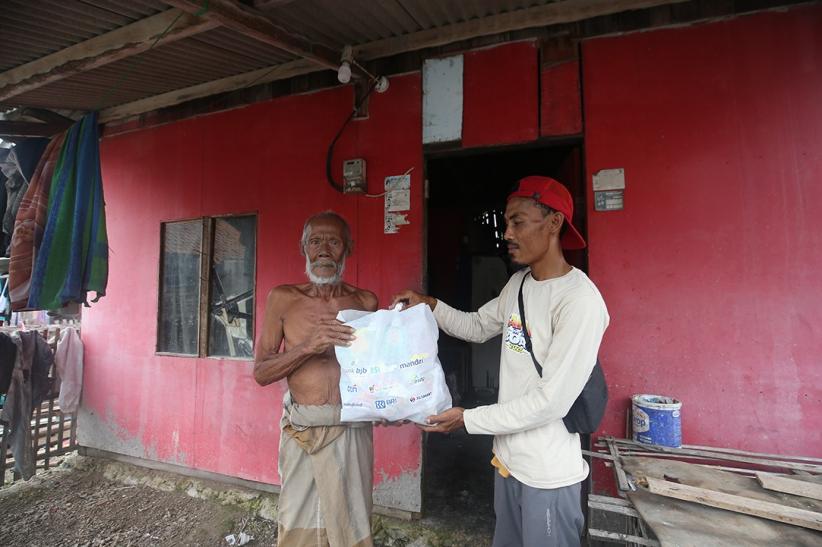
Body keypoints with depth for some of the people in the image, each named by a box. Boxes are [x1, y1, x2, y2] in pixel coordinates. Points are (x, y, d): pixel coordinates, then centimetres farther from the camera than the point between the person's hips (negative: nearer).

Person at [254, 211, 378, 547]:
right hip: (301, 430, 0)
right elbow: (260, 373, -3)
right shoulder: (283, 299, -2)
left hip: (351, 430, 1)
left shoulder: (366, 302, 1)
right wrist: (310, 345, -18)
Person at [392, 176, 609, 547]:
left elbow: (550, 402, -25)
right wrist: (431, 306, -2)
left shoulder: (579, 300, -24)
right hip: (508, 458, 8)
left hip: (548, 475, -7)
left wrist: (468, 419, -17)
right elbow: (478, 328, 14)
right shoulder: (518, 284, 2)